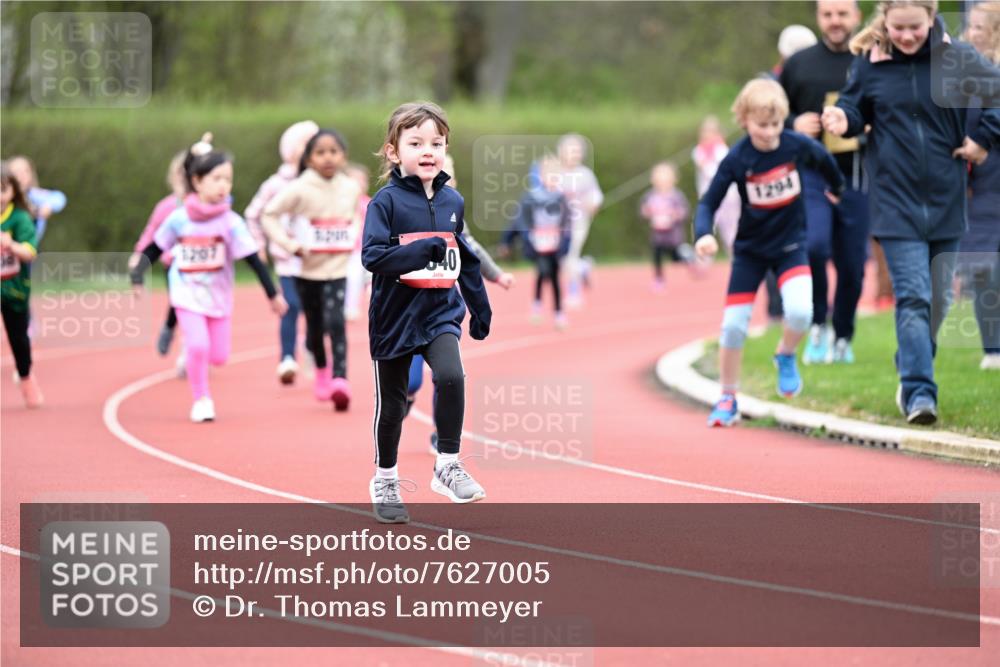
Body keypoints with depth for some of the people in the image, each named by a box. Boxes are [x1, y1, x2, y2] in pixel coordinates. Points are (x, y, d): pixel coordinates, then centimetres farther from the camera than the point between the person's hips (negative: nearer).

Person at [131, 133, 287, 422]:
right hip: (188, 293, -2)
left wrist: (273, 294, -8)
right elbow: (155, 249, 4)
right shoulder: (179, 219, -9)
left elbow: (253, 259, -8)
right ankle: (201, 400, 1)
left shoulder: (230, 222, -9)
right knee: (198, 346, -17)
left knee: (219, 356, 1)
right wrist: (137, 278, -2)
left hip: (219, 297, 2)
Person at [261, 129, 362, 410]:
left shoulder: (351, 188, 0)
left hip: (337, 269, 0)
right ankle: (321, 371, 39)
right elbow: (269, 214, -8)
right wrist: (290, 244, -16)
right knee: (315, 327, 13)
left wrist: (352, 239, 4)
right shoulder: (300, 189, -11)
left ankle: (340, 381, -23)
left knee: (336, 323, -18)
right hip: (307, 271, 0)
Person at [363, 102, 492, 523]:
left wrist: (480, 308, 18)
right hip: (395, 316, -2)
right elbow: (373, 256, -21)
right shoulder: (386, 202, -10)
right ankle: (385, 480, 29)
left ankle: (448, 466, -10)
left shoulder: (452, 202, 5)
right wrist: (424, 251, -30)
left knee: (451, 376, -23)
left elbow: (467, 261, 15)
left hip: (441, 312, 2)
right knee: (391, 404, 9)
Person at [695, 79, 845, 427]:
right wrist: (704, 234, -35)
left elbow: (825, 160, 10)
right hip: (749, 250, 0)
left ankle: (786, 356, 10)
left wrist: (837, 188, 28)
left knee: (800, 311, -23)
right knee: (733, 325, -3)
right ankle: (728, 400, 16)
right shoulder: (736, 160, -18)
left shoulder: (798, 146, -13)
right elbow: (708, 202, -15)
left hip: (790, 245, 0)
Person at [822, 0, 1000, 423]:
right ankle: (919, 393, -14)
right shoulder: (869, 63, -2)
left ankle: (913, 375, 31)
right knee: (912, 297, -12)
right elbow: (856, 110, 6)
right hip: (896, 202, -2)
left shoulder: (956, 59, -4)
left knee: (938, 299, 11)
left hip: (945, 201, 2)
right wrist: (842, 120, -15)